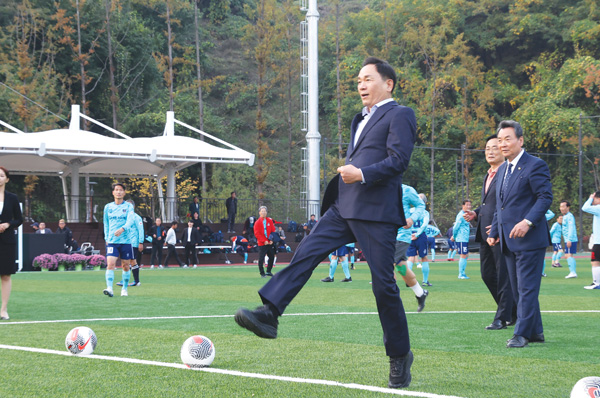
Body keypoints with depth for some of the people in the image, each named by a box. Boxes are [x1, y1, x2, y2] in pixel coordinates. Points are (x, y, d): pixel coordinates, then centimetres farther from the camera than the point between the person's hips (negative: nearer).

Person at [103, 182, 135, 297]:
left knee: (126, 266, 7)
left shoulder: (128, 206, 1)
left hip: (126, 241, -1)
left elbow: (130, 220, -14)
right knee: (110, 264, -17)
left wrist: (122, 229, -33)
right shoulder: (108, 207, 9)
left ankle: (124, 289, 22)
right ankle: (109, 288, -23)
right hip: (112, 241, 1)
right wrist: (106, 238, 15)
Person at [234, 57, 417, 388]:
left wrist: (362, 174, -24)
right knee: (306, 253, -9)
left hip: (376, 212, -8)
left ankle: (400, 356, 8)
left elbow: (399, 159, -15)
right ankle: (269, 314, -17)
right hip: (344, 208, 8)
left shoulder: (399, 116, -3)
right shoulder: (361, 119, 24)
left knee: (383, 284, -4)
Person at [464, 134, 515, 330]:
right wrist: (475, 213, 11)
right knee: (488, 274, 12)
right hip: (485, 233, 10)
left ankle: (503, 318, 3)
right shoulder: (488, 176, 20)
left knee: (503, 276, -4)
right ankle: (513, 311, 24)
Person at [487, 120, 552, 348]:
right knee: (518, 289, 10)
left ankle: (522, 333, -6)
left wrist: (528, 221, -25)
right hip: (509, 241, 9)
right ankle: (535, 332, 17)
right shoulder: (502, 170, 18)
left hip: (529, 238, -9)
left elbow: (545, 197, -15)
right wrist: (494, 232, 16)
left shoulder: (535, 166, -8)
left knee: (527, 288, -8)